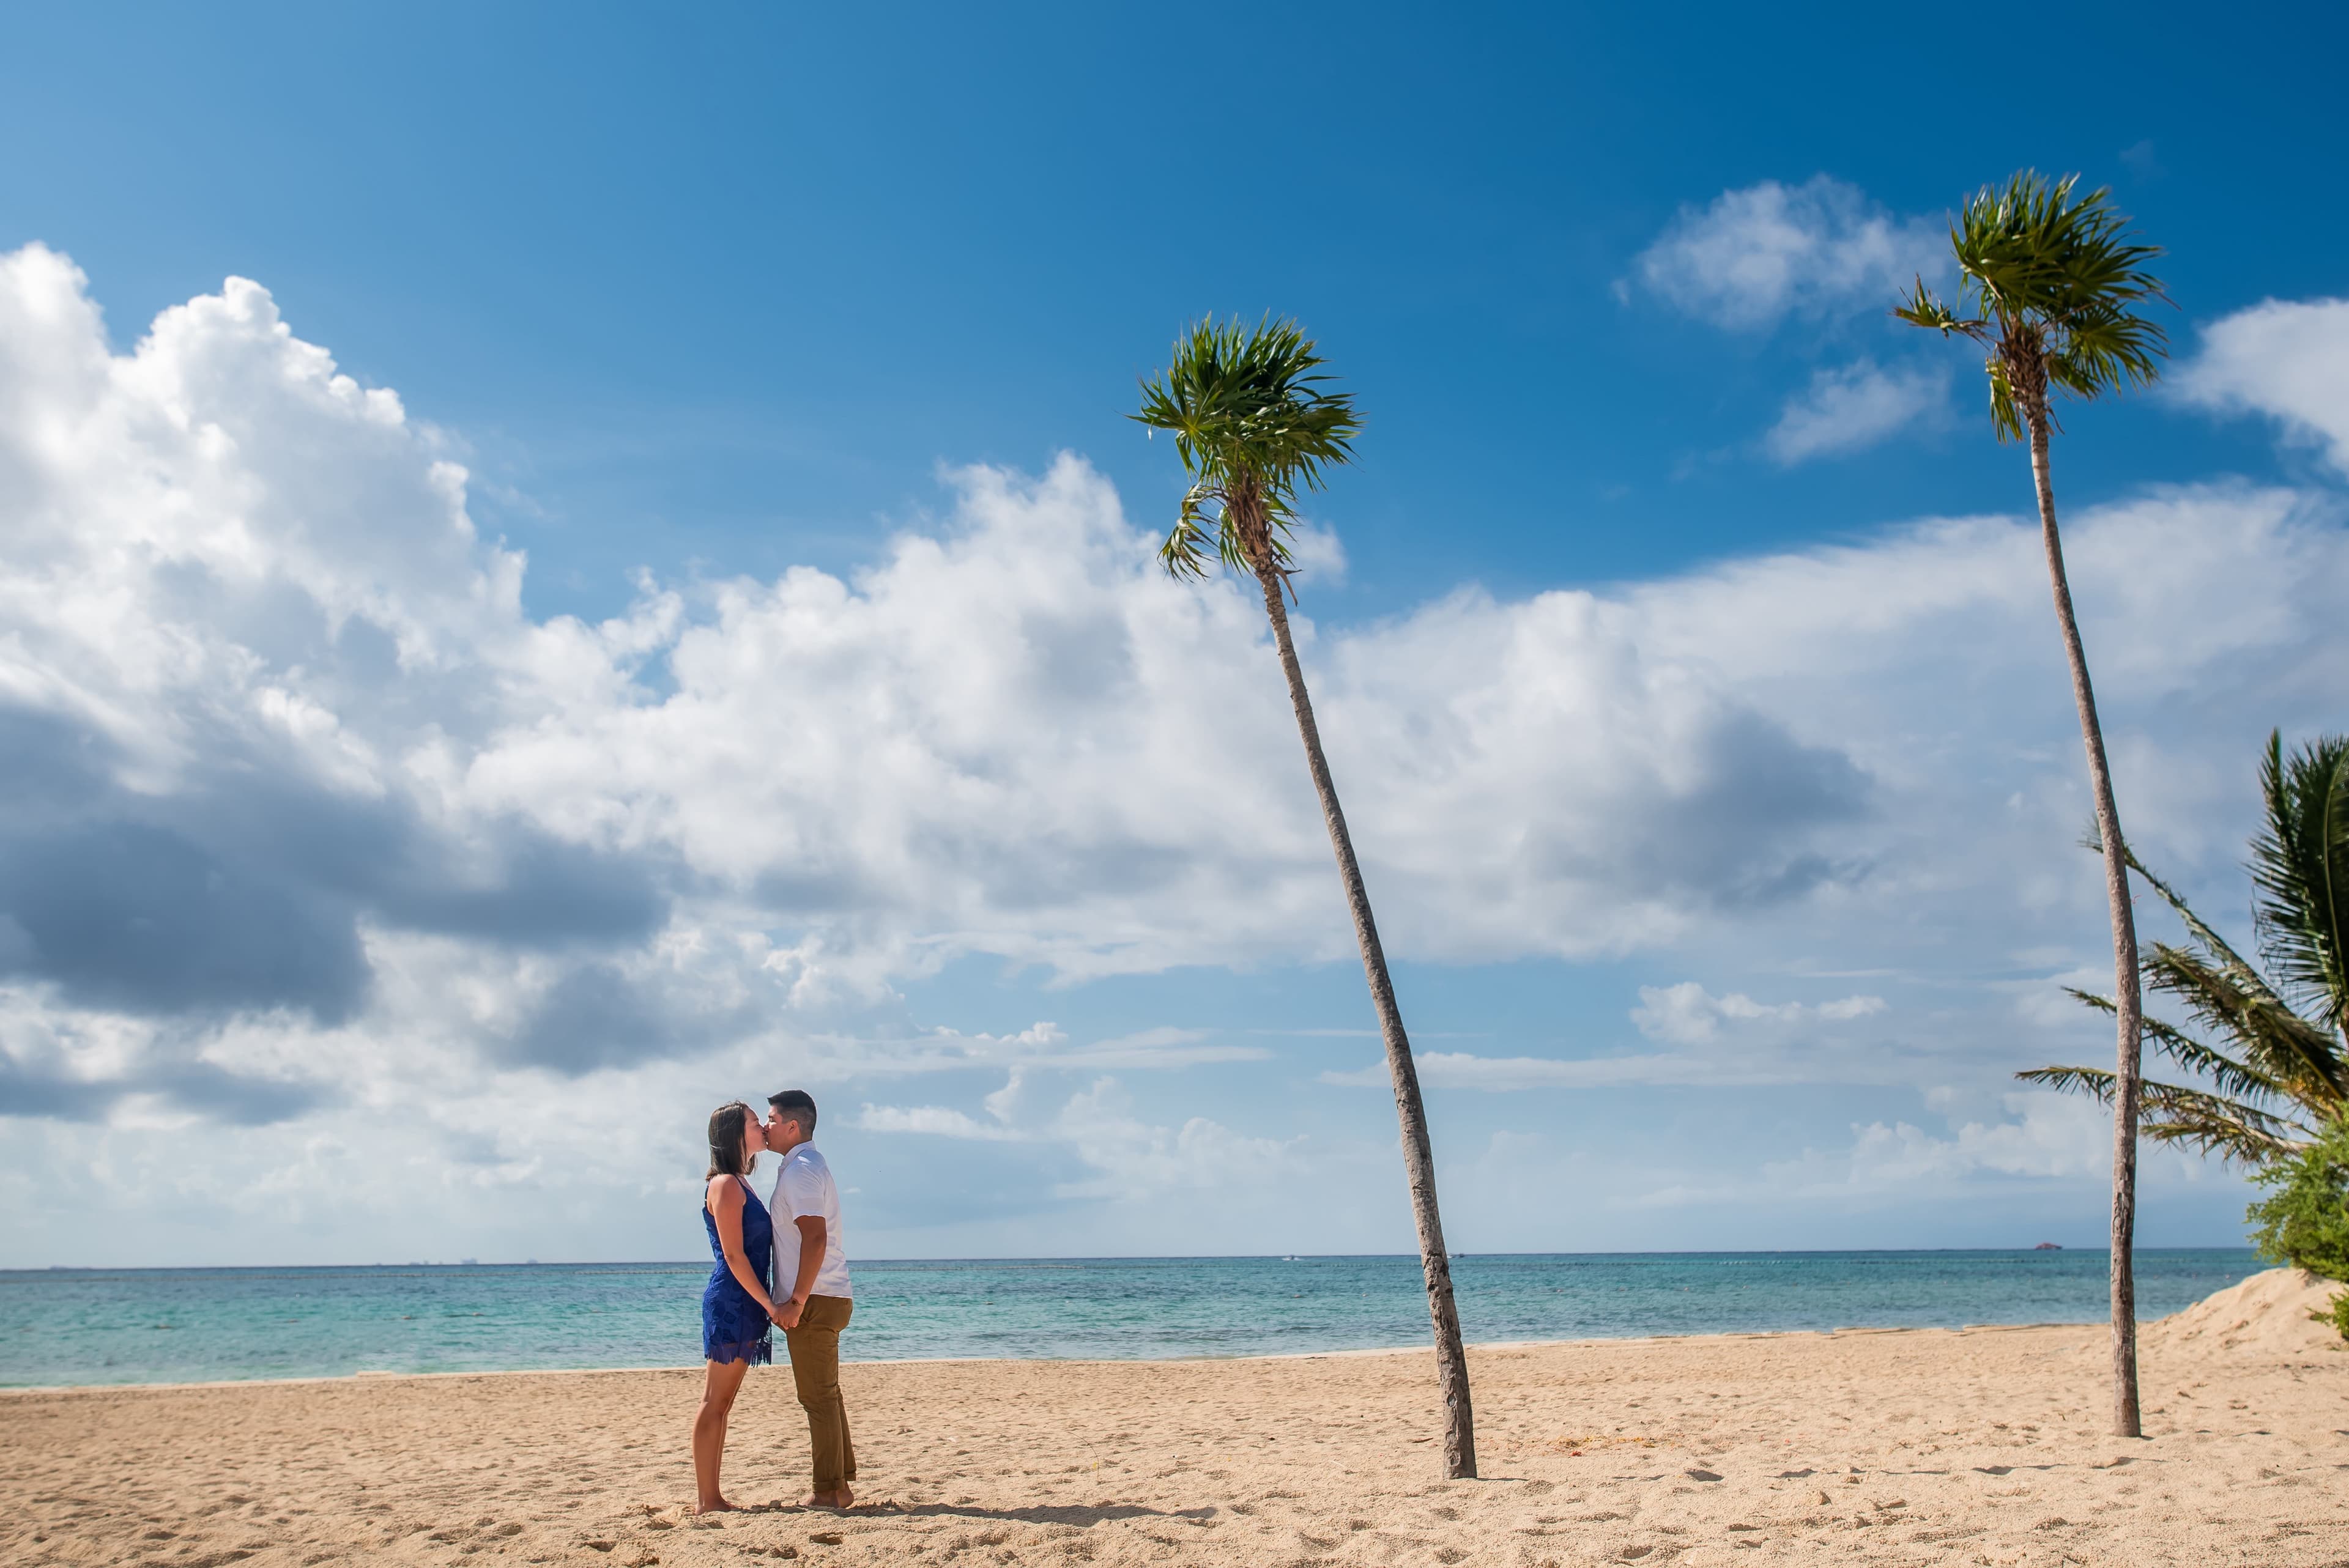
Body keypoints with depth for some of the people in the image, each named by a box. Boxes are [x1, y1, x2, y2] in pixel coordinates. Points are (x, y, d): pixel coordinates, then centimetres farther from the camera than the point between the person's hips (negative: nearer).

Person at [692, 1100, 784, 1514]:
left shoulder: (740, 1184, 17)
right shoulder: (725, 1185, -11)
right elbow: (733, 1255, -17)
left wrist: (767, 1305, 17)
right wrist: (769, 1304, -16)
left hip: (743, 1305, 9)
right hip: (730, 1304, -9)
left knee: (721, 1404, 10)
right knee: (715, 1403, -5)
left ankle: (711, 1497, 14)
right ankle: (707, 1499, -2)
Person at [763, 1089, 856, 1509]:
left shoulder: (801, 1170, -14)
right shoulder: (810, 1165, 18)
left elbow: (815, 1239, -23)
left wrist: (797, 1302, -21)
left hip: (814, 1301, -10)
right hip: (827, 1299, 10)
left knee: (819, 1398, -4)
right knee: (826, 1395, 15)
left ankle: (829, 1491, 1)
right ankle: (842, 1481, 22)